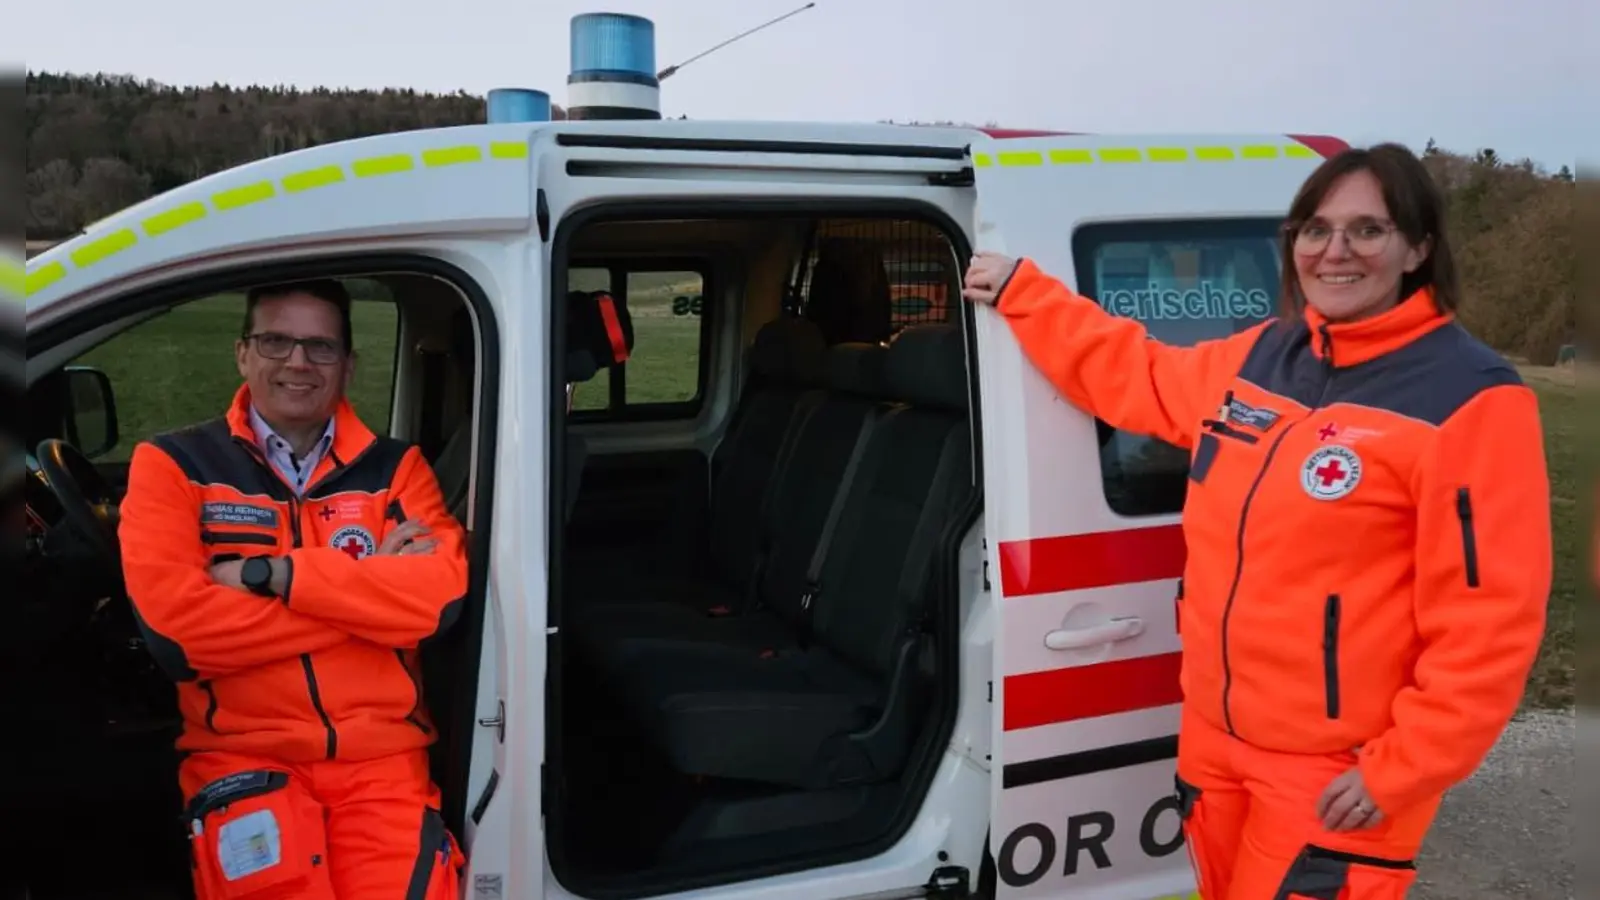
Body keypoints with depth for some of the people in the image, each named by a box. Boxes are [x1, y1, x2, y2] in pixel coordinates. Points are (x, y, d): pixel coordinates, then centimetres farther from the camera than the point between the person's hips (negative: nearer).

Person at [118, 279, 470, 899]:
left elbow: (446, 594, -9)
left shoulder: (395, 467, 8)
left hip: (383, 756, 1)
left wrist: (273, 574, -12)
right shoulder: (174, 464, 4)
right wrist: (373, 587, -9)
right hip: (240, 754, -1)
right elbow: (173, 629, -11)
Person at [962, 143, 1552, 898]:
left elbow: (1488, 621, -16)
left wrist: (1398, 771, -16)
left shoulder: (1469, 400, -14)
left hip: (1336, 776, -6)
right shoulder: (1255, 358, 5)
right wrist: (1018, 291, 21)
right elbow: (1134, 376, 21)